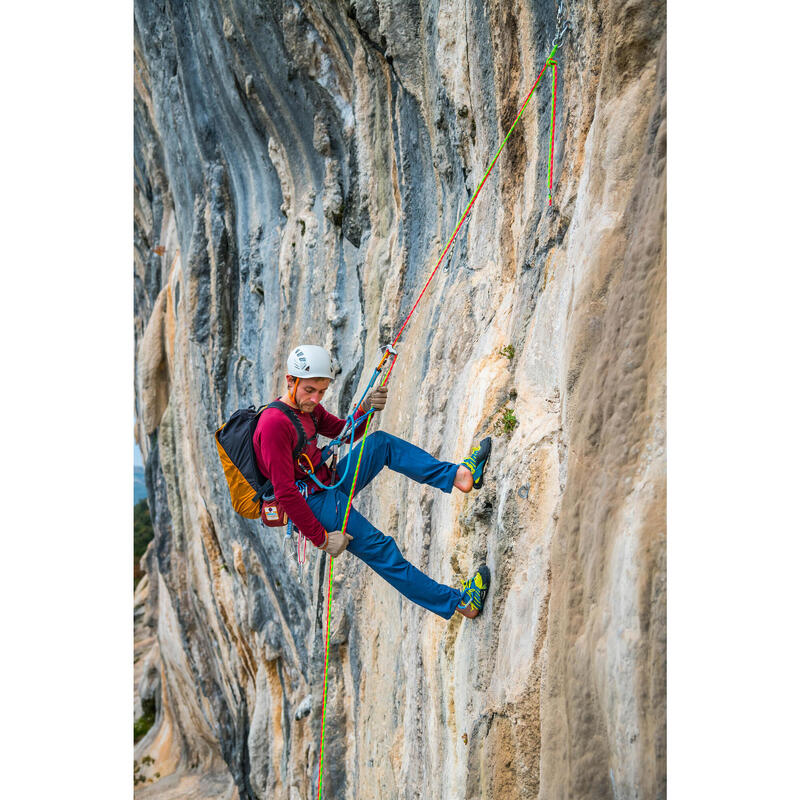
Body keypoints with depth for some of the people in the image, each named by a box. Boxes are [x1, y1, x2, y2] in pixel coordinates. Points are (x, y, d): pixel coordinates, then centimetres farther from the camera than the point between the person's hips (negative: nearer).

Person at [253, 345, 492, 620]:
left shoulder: (307, 407, 4)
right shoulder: (274, 423, -25)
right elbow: (285, 492, -28)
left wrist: (365, 409, -10)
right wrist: (321, 539, -25)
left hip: (330, 485, 10)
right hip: (314, 505, -10)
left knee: (380, 442, 4)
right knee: (380, 550, -11)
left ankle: (457, 475, -5)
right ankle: (458, 602, -4)